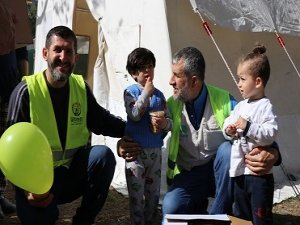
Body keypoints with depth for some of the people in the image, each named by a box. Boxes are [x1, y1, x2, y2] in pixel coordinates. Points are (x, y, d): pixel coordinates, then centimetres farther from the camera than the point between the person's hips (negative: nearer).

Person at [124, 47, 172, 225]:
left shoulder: (159, 94, 8)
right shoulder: (130, 92, -5)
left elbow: (169, 121, 7)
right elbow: (135, 115, -20)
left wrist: (164, 124, -16)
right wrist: (146, 92, -18)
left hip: (155, 150, 5)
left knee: (154, 193, 15)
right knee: (136, 194, 1)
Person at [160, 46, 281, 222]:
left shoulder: (224, 101, -12)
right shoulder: (172, 105, -5)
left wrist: (273, 154, -35)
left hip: (220, 173, 0)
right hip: (188, 175, 0)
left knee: (227, 149, -33)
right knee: (171, 208, -29)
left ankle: (219, 216, -14)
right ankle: (201, 211, 8)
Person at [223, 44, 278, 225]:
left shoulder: (265, 106, -13)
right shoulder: (240, 106, 10)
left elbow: (271, 134, -22)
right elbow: (227, 123, 15)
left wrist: (248, 127, -28)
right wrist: (228, 130, -6)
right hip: (239, 171, 8)